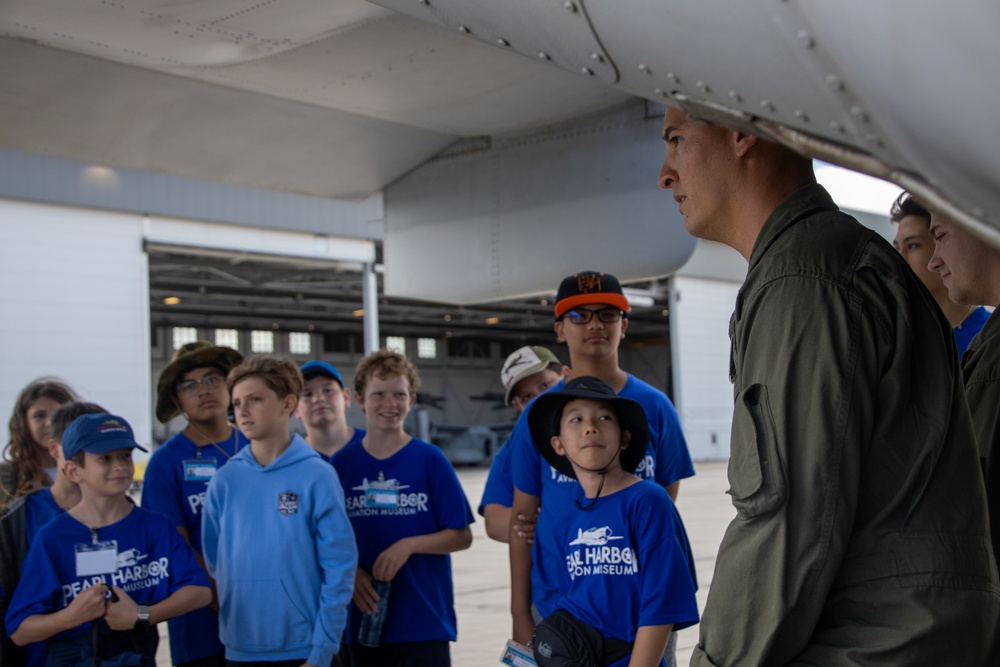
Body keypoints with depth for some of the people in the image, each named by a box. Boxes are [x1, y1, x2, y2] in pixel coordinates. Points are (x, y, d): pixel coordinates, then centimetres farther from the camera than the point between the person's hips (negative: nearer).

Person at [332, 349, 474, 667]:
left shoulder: (430, 459, -3)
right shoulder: (341, 464, 2)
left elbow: (462, 536, -2)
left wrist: (408, 545, -17)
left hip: (425, 620, -2)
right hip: (365, 617, 2)